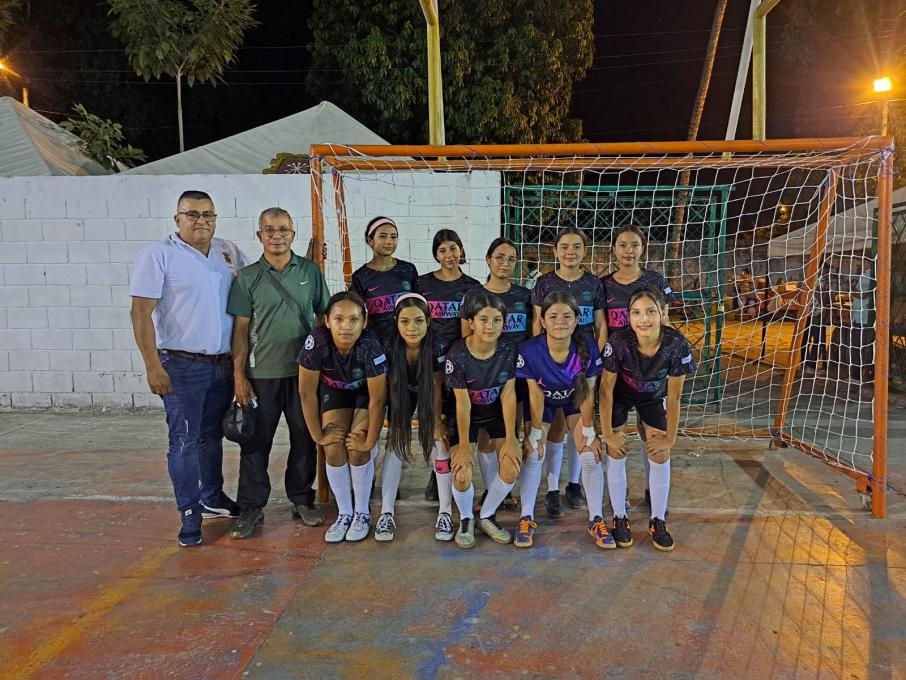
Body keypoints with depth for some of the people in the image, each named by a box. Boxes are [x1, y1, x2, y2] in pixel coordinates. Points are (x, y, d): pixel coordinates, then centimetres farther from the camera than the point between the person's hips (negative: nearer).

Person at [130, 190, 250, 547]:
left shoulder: (228, 251, 8)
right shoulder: (158, 254, -8)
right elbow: (141, 312, -11)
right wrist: (153, 366, -17)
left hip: (225, 363, 5)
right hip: (182, 366, -5)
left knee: (211, 435, 18)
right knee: (184, 441, 1)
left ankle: (212, 498, 33)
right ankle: (190, 515, 13)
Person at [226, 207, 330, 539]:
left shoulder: (310, 271, 4)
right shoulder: (247, 278, 0)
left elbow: (323, 316, 9)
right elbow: (241, 329, -1)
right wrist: (239, 376, -5)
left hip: (304, 371, 2)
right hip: (262, 373, -1)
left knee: (305, 438, 10)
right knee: (256, 441, 4)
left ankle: (302, 499, 26)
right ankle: (251, 507, 18)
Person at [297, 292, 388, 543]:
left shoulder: (370, 345, -36)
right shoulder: (317, 341, -31)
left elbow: (377, 399, -27)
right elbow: (306, 392, -20)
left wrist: (370, 442, -21)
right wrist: (318, 435, -16)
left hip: (365, 392, -2)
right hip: (334, 390, 2)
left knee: (357, 449, -15)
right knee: (334, 448, -11)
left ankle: (362, 513, 7)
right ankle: (344, 513, 9)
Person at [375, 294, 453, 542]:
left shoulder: (437, 348, -30)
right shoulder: (389, 347, -27)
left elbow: (436, 388, -20)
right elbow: (391, 387, -16)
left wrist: (436, 423, -20)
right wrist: (394, 424, -16)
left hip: (429, 396, -1)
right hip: (401, 395, 1)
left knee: (439, 442, -12)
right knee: (395, 443, -11)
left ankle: (445, 512, -1)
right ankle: (386, 513, -4)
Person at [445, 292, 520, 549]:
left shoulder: (508, 351, -17)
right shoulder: (457, 355, -25)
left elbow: (508, 395, -14)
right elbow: (463, 403, -21)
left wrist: (510, 438, -14)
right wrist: (464, 446, -16)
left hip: (497, 412, 3)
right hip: (467, 416, -2)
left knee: (511, 469, -12)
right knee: (462, 475, -18)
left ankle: (487, 516, 14)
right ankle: (465, 520, 14)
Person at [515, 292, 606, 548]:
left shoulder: (588, 348, -30)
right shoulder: (530, 351, -33)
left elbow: (588, 395, -19)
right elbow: (535, 396, -21)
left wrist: (589, 432, -11)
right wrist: (535, 433, -13)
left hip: (575, 399, 1)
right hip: (544, 401, 0)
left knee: (591, 454, -8)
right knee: (533, 454, -9)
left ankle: (596, 520, 7)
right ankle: (527, 518, 8)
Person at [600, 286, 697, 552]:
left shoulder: (677, 344, -32)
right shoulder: (619, 341, -35)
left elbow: (673, 397, -18)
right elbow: (606, 388, -20)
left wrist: (670, 438, -10)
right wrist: (608, 433, -15)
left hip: (653, 397, 1)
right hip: (620, 395, -1)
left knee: (660, 455, -1)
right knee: (616, 453, -3)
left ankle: (658, 521, 15)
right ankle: (620, 518, 14)